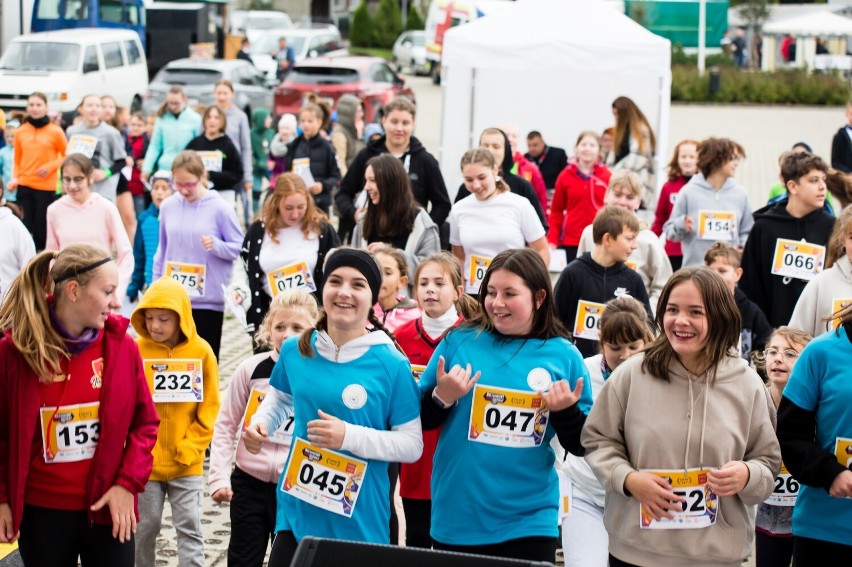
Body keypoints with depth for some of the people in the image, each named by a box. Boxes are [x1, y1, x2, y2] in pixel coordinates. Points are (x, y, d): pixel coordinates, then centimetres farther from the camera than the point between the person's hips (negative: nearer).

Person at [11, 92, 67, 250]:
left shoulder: (55, 131, -3)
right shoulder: (20, 132, 4)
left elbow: (67, 156, 4)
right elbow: (17, 160, 12)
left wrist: (51, 166, -11)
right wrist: (15, 178, -2)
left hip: (46, 187, -2)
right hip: (24, 186, 2)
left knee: (42, 229, 4)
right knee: (24, 227, -1)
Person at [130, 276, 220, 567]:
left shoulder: (201, 351, -5)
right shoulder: (136, 350, -6)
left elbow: (209, 407, -1)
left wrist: (191, 446, -8)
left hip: (187, 463, 0)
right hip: (144, 461, 0)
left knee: (190, 528, 3)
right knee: (145, 527, 11)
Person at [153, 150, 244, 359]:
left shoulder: (220, 208, -8)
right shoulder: (168, 206, 4)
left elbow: (240, 248, -5)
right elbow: (162, 251, 13)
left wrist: (217, 246, -24)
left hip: (208, 300, -3)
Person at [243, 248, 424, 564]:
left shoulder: (392, 365, -9)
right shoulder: (295, 350, 3)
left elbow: (412, 445, -8)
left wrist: (350, 436, -19)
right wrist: (260, 424, 2)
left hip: (358, 524, -3)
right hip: (296, 514, 3)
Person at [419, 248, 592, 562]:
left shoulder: (564, 356, 0)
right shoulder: (459, 341, 1)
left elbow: (581, 445, 3)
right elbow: (418, 419, 4)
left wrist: (566, 412, -15)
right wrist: (441, 398, -15)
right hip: (455, 520, 1)